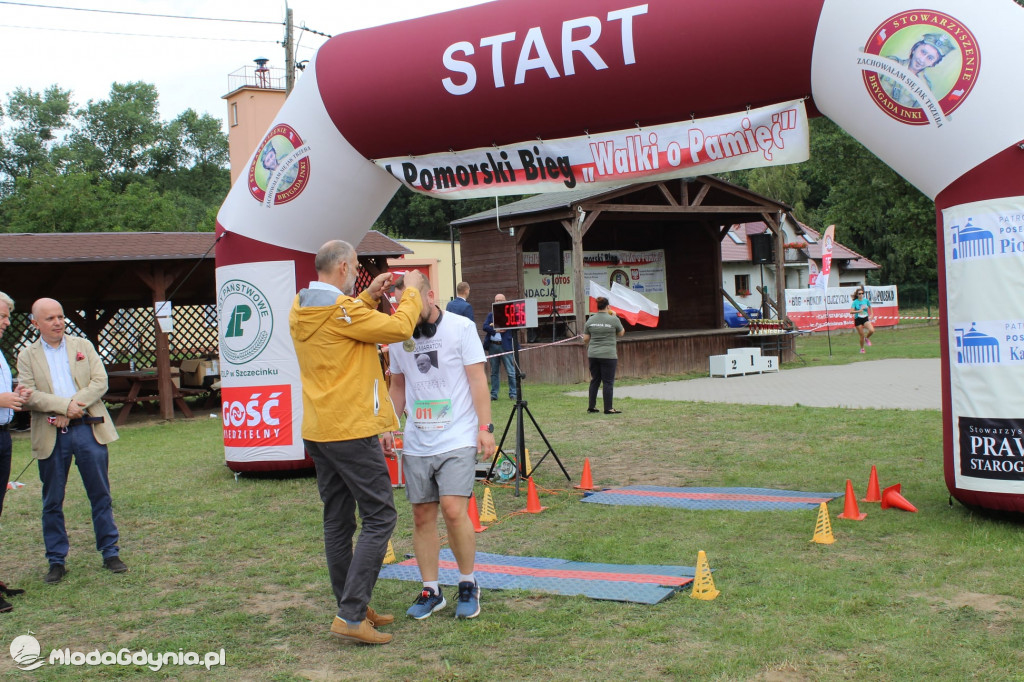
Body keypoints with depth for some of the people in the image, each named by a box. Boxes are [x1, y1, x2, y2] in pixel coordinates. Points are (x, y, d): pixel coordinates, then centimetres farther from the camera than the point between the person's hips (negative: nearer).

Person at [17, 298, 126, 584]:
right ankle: (57, 561, 17)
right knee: (52, 502, 7)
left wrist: (75, 406, -14)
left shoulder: (83, 346, 9)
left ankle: (110, 553, 16)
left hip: (88, 430, 1)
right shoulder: (27, 356, 5)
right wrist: (65, 405, -18)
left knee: (100, 495, 6)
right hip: (51, 437, 0)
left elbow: (100, 382, -1)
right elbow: (29, 395, -7)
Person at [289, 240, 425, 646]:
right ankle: (351, 616, -6)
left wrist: (369, 296, 20)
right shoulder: (340, 309, -17)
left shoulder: (300, 309, 9)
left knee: (338, 521, 13)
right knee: (379, 518, -3)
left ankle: (352, 607, 22)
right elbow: (399, 328, -13)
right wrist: (412, 292, 3)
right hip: (351, 430, -9)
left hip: (317, 430, 9)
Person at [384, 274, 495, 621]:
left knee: (453, 510, -14)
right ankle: (430, 591, 18)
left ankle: (468, 585, 5)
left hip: (457, 439, -5)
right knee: (422, 516, 6)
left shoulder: (461, 327, -2)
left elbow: (477, 379, -3)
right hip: (416, 443, 5)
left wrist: (485, 427, -9)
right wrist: (388, 427, 11)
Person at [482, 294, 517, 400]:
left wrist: (495, 325, -8)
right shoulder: (490, 315, 15)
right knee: (494, 372, 9)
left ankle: (513, 393, 2)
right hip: (492, 346, 4)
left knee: (510, 371, -4)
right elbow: (485, 327, 3)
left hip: (505, 346, -4)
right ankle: (494, 394, 14)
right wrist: (496, 330, -11)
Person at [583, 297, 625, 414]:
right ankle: (608, 408, 1)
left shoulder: (590, 320, 3)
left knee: (594, 380, 14)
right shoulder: (613, 319, -7)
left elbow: (585, 339, 5)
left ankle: (591, 406, 18)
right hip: (608, 355, -4)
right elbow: (621, 333, 9)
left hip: (593, 355, 4)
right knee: (608, 382, 0)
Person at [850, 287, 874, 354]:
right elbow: (851, 312, -15)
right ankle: (862, 349, 22)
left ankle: (867, 338, 12)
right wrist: (858, 311, -27)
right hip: (858, 320, -2)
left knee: (872, 330, -22)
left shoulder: (866, 300, 0)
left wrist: (871, 315, 12)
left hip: (865, 318, 2)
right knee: (862, 335, 0)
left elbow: (870, 307, 20)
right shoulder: (855, 302, -8)